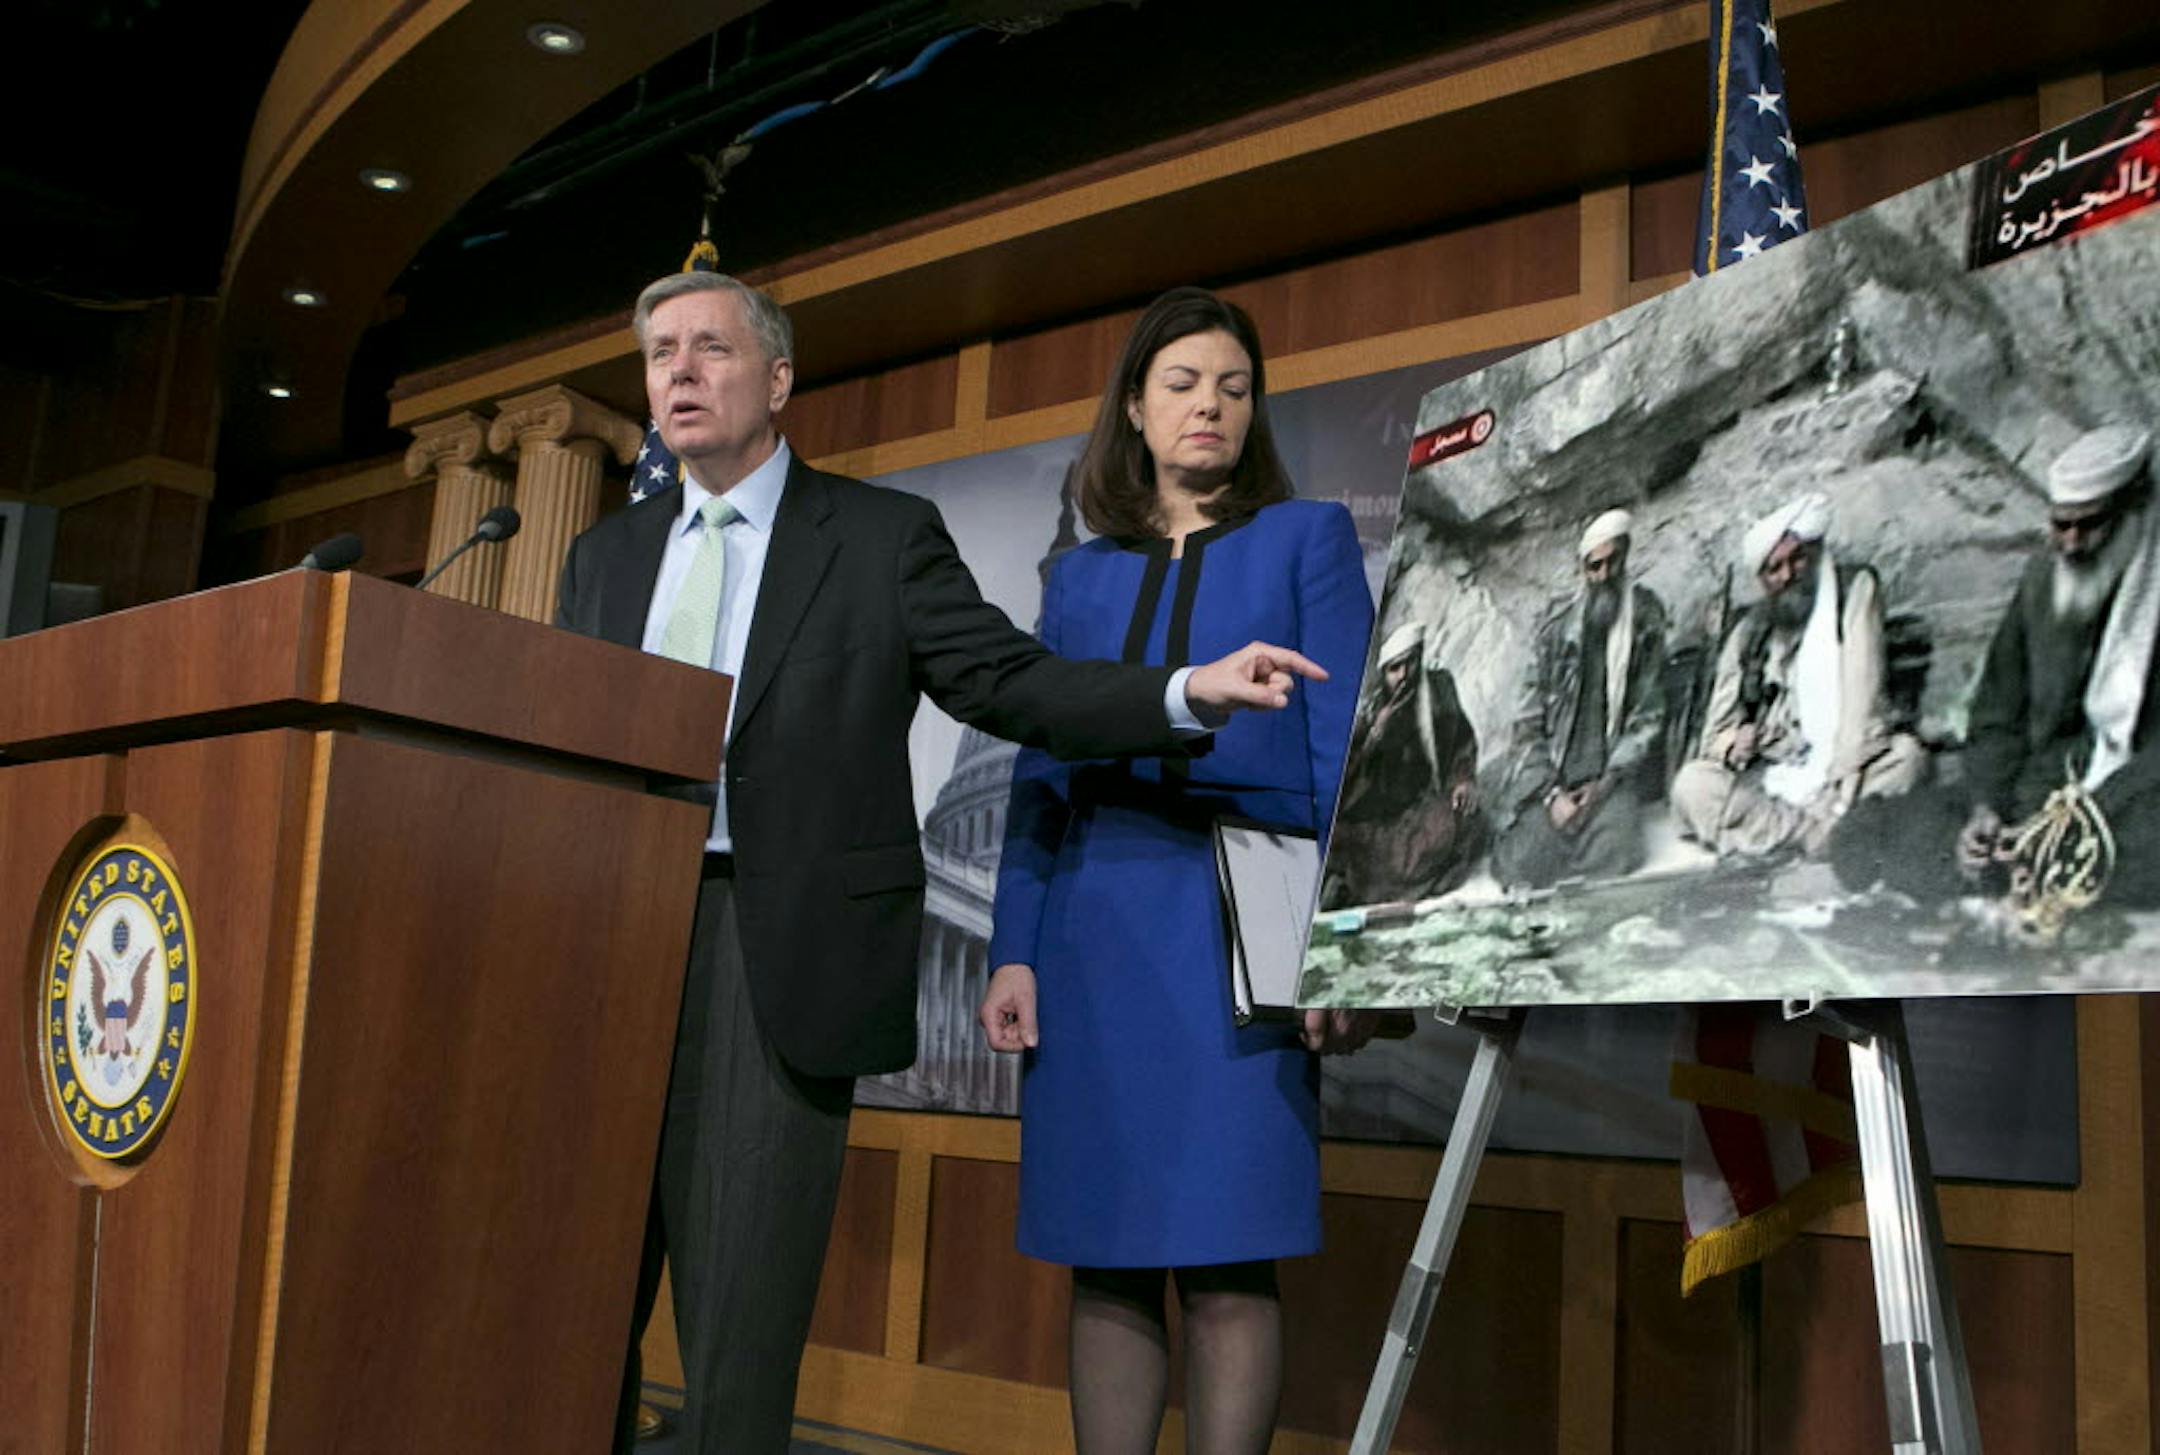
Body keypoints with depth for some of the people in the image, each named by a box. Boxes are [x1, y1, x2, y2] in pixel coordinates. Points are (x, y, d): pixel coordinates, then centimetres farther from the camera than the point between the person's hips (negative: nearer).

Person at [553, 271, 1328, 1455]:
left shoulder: (884, 536, 3)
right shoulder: (603, 557, 16)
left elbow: (1015, 684, -1)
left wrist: (1191, 690, -15)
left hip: (781, 952, -4)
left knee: (743, 1303, 0)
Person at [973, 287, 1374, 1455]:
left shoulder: (1307, 538, 9)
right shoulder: (1080, 573, 18)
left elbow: (1344, 750, 1)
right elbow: (1038, 774, 14)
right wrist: (1013, 950, 3)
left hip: (1237, 919, -3)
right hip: (1091, 922, 3)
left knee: (1224, 1261, -4)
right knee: (1105, 1260, 5)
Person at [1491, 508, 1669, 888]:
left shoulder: (1645, 617, 6)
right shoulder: (1557, 620, 6)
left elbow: (1649, 715, 5)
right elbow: (1529, 719, 5)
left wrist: (1606, 783, -7)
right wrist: (1551, 792, -7)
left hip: (1613, 775, -1)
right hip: (1552, 775, 1)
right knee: (1524, 871, -21)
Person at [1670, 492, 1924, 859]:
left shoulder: (1855, 587, 2)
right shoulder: (1749, 632, 9)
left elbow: (1861, 686, -11)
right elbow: (1716, 732, 9)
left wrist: (1844, 775, -24)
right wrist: (1733, 747, -17)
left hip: (1848, 765, -2)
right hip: (1775, 778, 2)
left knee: (1908, 754, -31)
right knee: (1692, 785, -23)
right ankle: (1831, 834, -31)